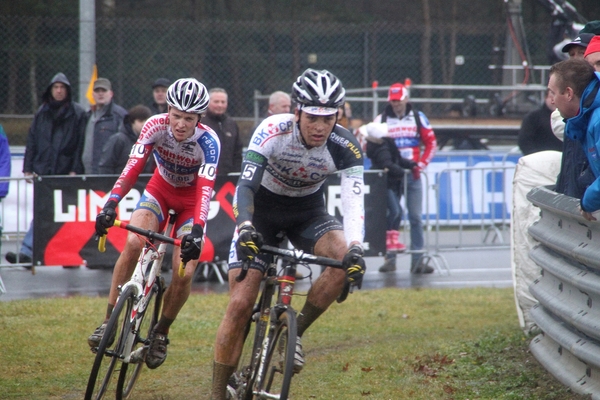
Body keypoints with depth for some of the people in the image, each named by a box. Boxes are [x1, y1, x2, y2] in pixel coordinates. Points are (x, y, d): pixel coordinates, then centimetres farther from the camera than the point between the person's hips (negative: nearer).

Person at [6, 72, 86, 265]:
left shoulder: (77, 113, 2)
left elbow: (81, 144, -2)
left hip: (66, 174, -2)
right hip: (43, 172, 2)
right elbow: (32, 141, 12)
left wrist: (75, 169, -9)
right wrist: (28, 168, 6)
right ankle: (27, 252, -8)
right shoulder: (42, 113, 11)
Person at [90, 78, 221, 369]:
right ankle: (109, 321, -18)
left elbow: (205, 189, -38)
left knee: (184, 274, -15)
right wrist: (110, 205, -47)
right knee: (133, 243, -27)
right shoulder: (156, 126, -25)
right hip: (161, 189, 1)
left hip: (191, 200, -1)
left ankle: (161, 333, 11)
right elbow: (132, 168, -32)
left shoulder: (208, 141, -29)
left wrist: (197, 230, -54)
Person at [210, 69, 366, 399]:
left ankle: (295, 332, -10)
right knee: (240, 303, -14)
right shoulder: (272, 131, -28)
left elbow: (354, 203, -31)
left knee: (344, 256, -29)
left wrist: (355, 249, -49)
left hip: (308, 211, 2)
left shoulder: (345, 147, -23)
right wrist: (245, 229, -54)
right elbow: (245, 185, -36)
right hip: (262, 209, -2)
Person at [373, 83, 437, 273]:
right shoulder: (381, 120, 4)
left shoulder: (418, 118, 7)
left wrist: (421, 164, -1)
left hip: (412, 175, 1)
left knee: (415, 218, -1)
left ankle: (417, 260, 0)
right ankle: (390, 259, 2)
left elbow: (431, 143, 10)